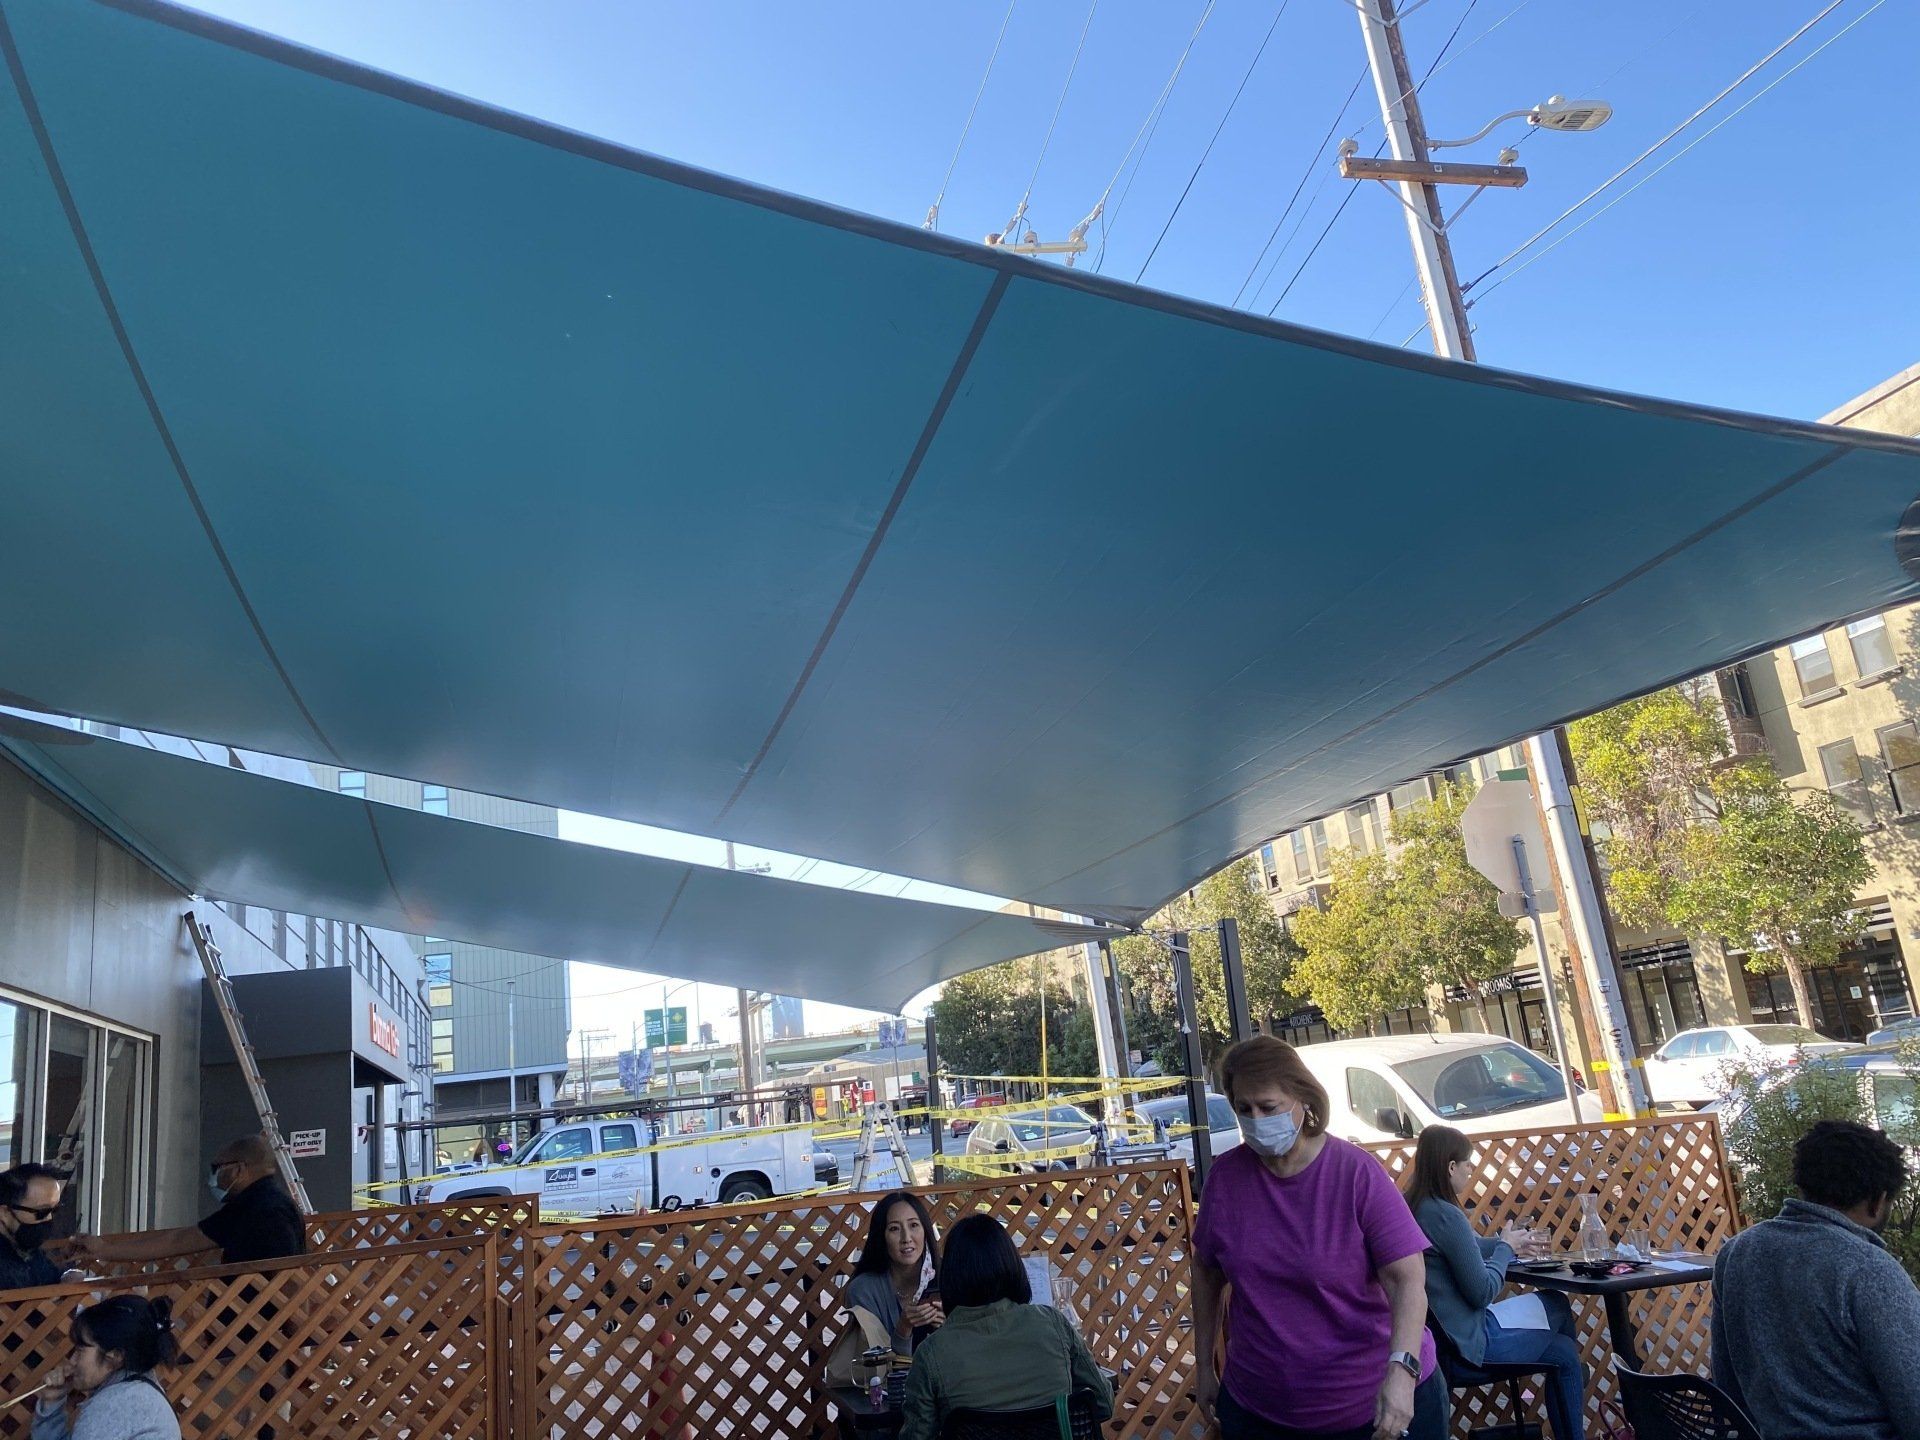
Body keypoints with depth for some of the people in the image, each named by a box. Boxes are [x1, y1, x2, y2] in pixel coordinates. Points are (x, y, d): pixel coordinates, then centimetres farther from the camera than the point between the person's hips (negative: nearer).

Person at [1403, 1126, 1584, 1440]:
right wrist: (1506, 1248, -4)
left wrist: (1510, 1241, 9)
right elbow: (1482, 1293, -19)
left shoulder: (1411, 1207, 4)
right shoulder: (1446, 1215, -25)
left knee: (1562, 1350, 18)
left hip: (1442, 1332, 8)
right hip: (1468, 1339, -8)